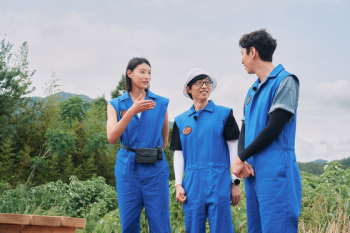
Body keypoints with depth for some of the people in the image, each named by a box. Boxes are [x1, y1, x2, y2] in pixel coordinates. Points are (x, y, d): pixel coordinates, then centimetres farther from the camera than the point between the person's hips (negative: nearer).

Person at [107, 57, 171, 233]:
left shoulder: (161, 103, 6)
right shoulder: (115, 105, 6)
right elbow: (112, 137, -10)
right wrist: (132, 111, -18)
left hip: (155, 170, 0)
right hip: (127, 168, 1)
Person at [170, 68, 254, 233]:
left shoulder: (223, 114, 4)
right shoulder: (181, 120, 12)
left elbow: (234, 149, 3)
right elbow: (179, 154, 13)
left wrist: (235, 183, 0)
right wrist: (178, 185, 5)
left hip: (219, 182, -2)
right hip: (192, 185, 3)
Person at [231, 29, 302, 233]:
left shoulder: (285, 81, -5)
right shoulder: (252, 91, 19)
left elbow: (274, 129, -13)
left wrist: (241, 158, -8)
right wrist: (242, 161, -4)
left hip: (275, 171, -8)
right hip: (252, 171, 8)